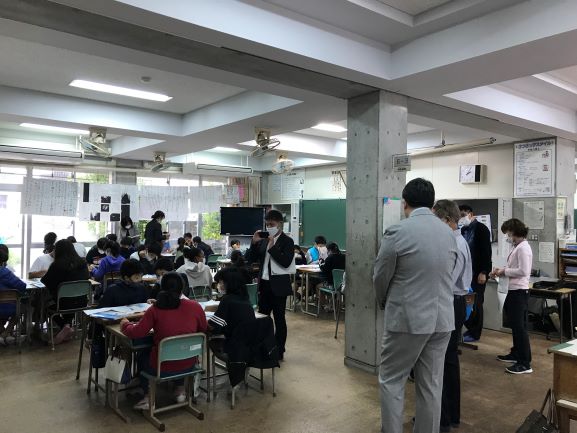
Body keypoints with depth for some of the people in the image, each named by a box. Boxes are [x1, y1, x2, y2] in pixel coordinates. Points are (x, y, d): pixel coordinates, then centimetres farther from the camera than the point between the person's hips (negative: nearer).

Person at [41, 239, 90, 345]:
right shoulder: (82, 263, -3)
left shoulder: (57, 265, -15)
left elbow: (45, 281, -4)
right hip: (81, 302, 4)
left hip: (64, 303, -4)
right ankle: (68, 325, 30)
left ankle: (65, 326, 15)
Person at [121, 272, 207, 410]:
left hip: (162, 367, -2)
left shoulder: (155, 309, -15)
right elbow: (203, 329, 6)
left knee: (142, 357, 32)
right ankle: (180, 389, 36)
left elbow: (136, 333, -10)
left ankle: (148, 397, 27)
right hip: (188, 364, 2)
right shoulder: (195, 306, -9)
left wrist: (124, 324, 10)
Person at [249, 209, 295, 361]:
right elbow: (253, 258, 7)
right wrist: (255, 242, -7)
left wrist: (272, 246, -23)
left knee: (279, 319, 4)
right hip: (264, 283, 6)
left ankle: (279, 351, 15)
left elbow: (286, 262, -20)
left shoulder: (287, 241, -9)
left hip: (278, 285, -6)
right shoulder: (264, 240, 8)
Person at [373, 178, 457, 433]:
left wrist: (384, 304, 16)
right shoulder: (449, 233, 3)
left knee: (391, 381, 10)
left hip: (407, 318, -5)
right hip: (442, 318, 5)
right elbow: (448, 275, 11)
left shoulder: (397, 232, -13)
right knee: (431, 385, 14)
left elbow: (380, 278, -3)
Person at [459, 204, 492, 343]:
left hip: (478, 273, -6)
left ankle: (475, 333, 9)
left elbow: (487, 252, -13)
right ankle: (470, 328, 19)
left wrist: (483, 272, -18)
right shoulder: (463, 230, 12)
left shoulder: (481, 229, -8)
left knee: (476, 303, 0)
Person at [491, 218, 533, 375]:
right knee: (515, 325, 20)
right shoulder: (517, 247, 11)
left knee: (520, 327, -5)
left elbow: (524, 271, -23)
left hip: (519, 291, -10)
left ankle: (525, 364, 1)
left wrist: (505, 271, -12)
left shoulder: (523, 248, -16)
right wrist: (501, 270, 5)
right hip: (515, 290, 10)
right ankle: (516, 354, 35)